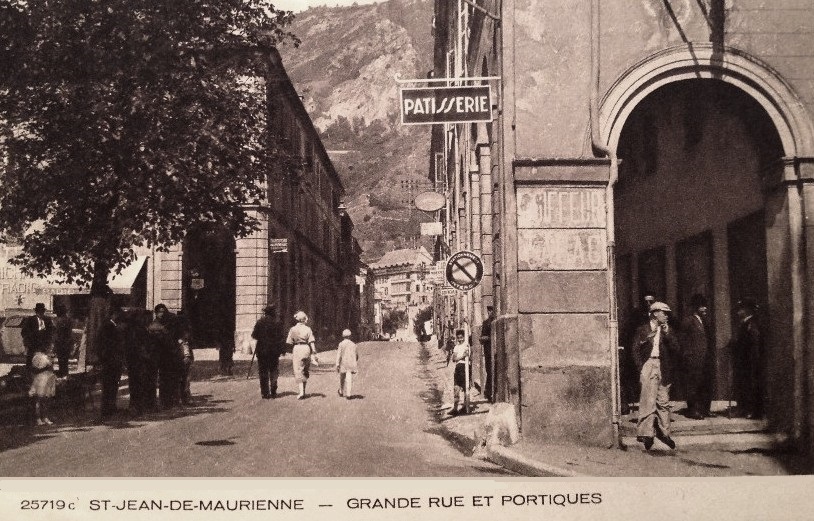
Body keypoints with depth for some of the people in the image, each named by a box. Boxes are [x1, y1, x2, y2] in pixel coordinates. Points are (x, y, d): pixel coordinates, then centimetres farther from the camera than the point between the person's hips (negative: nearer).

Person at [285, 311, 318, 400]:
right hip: (306, 349, 2)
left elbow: (290, 343, 2)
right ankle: (303, 391, 23)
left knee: (298, 371, -2)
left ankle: (301, 392, -14)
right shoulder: (308, 329, 2)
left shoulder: (293, 329, 1)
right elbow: (312, 342, -4)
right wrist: (314, 354, -2)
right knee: (305, 371, 16)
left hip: (297, 349, -2)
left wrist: (291, 355, 14)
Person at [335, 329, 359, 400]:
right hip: (351, 364, 1)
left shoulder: (341, 344, -6)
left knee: (342, 378, 17)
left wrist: (337, 364, -9)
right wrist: (356, 363, 24)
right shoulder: (353, 344, 3)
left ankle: (341, 392, 32)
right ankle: (348, 394, -11)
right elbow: (356, 355, 10)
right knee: (349, 379, -3)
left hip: (343, 364, -1)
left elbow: (339, 355, -10)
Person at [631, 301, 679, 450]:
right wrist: (641, 368, -5)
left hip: (663, 368, 4)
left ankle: (663, 433, 16)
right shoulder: (643, 330, 5)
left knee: (663, 401, 7)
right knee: (649, 400, -12)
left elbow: (675, 349, 4)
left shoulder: (668, 330, 15)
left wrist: (667, 334, -8)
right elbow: (636, 350, 4)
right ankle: (646, 433, -12)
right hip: (648, 365, -4)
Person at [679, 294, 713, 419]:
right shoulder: (688, 321, -4)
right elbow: (681, 340, -6)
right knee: (694, 385, -6)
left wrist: (710, 354, 13)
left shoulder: (705, 321, 19)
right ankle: (692, 410, -1)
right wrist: (688, 355, -10)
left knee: (707, 385, 6)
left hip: (706, 359, 7)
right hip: (694, 360, -7)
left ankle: (704, 410, 13)